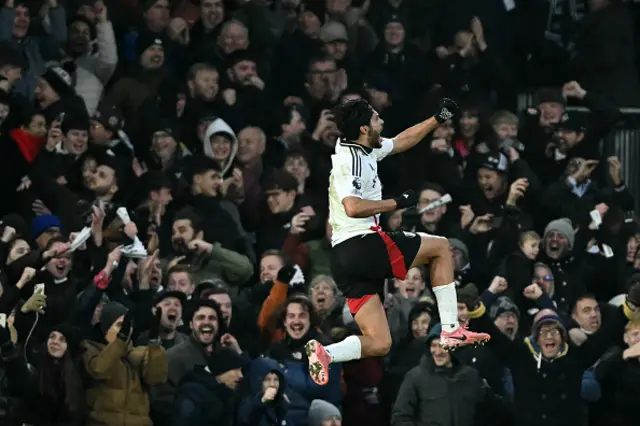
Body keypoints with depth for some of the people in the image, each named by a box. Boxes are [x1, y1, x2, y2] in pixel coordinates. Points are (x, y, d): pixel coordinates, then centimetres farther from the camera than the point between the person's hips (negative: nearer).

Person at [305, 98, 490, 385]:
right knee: (440, 246, 10)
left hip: (343, 259, 9)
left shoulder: (364, 151, 17)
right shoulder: (350, 160, -12)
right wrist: (397, 203, -17)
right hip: (361, 244, -9)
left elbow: (401, 141, 34)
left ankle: (324, 353, -18)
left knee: (379, 344, 5)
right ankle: (451, 330, 6)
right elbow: (353, 207, -27)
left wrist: (437, 120, 32)